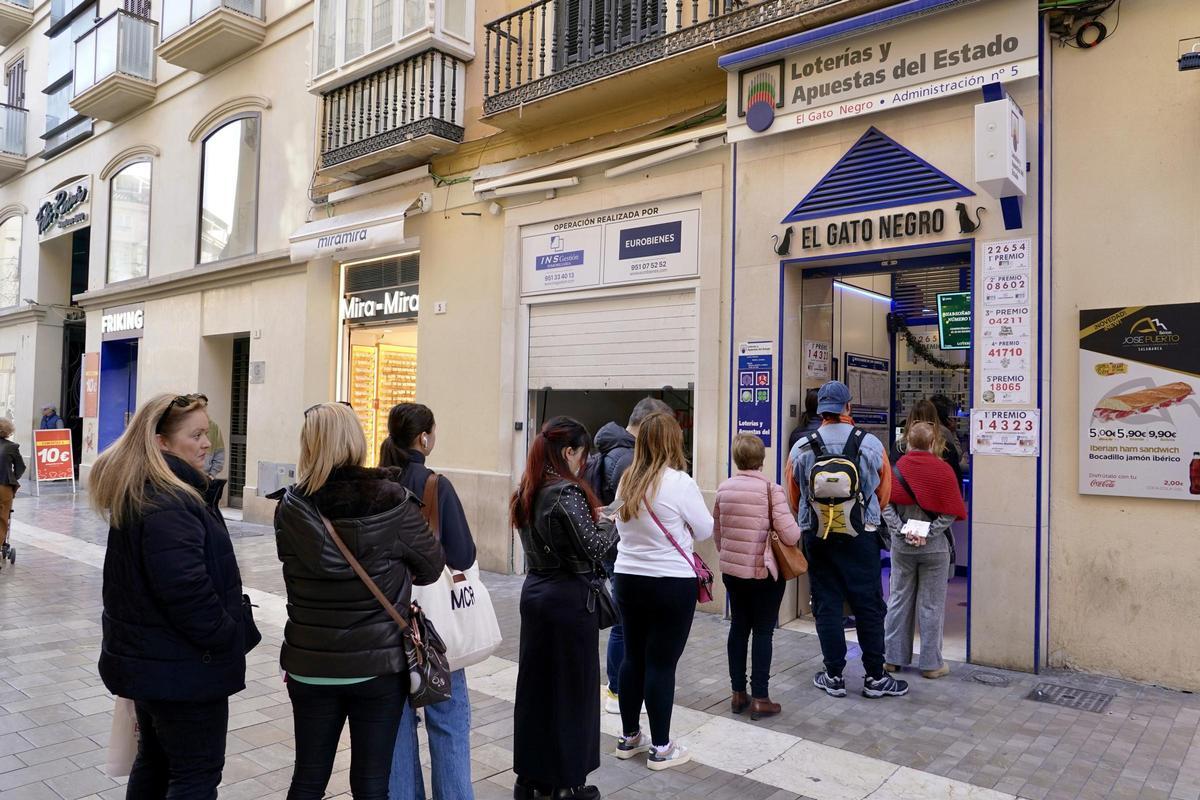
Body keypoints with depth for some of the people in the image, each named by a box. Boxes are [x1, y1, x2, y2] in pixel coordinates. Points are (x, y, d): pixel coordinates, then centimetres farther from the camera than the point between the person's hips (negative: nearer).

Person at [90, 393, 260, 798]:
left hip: (148, 659, 10)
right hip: (183, 668, -10)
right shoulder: (170, 505, -25)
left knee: (155, 759, 24)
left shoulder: (137, 494, 7)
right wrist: (233, 638, -17)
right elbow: (187, 592, -29)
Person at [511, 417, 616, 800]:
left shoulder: (527, 492, 7)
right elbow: (592, 550, -18)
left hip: (535, 592, 8)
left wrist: (592, 519, 9)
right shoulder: (568, 492, -19)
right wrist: (608, 524, -1)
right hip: (570, 598, -8)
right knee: (572, 688, 5)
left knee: (534, 683, 15)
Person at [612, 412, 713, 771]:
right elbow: (705, 530, -4)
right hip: (671, 584, -6)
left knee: (633, 657, 15)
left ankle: (629, 738, 28)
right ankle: (661, 748, 14)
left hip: (628, 578, 6)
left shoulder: (627, 481, 3)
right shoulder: (678, 481, -16)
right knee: (661, 663, 3)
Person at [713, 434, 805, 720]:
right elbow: (790, 535, -17)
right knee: (763, 632, 5)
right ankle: (760, 698, 9)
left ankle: (738, 694, 22)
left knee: (738, 628, 14)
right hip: (764, 573, -4)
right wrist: (799, 531, 6)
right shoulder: (771, 490, -14)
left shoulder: (723, 489, 1)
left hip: (731, 570, 5)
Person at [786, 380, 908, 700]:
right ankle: (875, 678, 16)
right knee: (869, 605, 8)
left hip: (817, 538, 1)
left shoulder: (801, 449, -3)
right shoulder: (871, 444, -3)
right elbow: (884, 494, 6)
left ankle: (834, 677, 15)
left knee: (826, 605, 8)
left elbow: (794, 501, 5)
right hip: (861, 538, 0)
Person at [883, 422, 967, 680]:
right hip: (935, 548, -2)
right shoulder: (943, 470, -9)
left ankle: (894, 658, 19)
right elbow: (949, 513, -12)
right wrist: (928, 533, -11)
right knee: (931, 605, 6)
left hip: (901, 546, 2)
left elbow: (886, 505, -8)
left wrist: (902, 531, -10)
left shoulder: (897, 468, -3)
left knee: (899, 600, 11)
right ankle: (931, 663, 13)